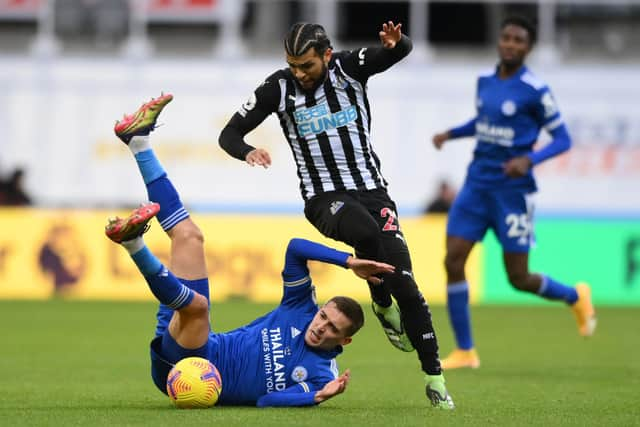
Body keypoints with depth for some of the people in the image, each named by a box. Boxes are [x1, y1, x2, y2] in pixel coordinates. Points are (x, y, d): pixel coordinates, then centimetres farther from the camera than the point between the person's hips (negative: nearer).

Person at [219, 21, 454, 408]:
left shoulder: (350, 68, -3)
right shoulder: (279, 88, -3)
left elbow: (402, 51, -17)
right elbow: (229, 133, 2)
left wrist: (395, 42, -42)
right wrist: (247, 152, -21)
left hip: (372, 190, 1)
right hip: (324, 199, -1)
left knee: (404, 284, -10)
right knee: (366, 231, -35)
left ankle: (435, 379, 1)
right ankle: (383, 307, -7)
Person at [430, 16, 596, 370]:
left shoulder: (535, 91, -10)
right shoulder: (485, 82, 7)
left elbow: (562, 139, -7)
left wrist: (529, 159, -24)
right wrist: (450, 133, 9)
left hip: (512, 191, -5)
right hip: (476, 185, 5)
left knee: (518, 278, -1)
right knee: (453, 261, -7)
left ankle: (575, 297, 31)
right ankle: (464, 351, 3)